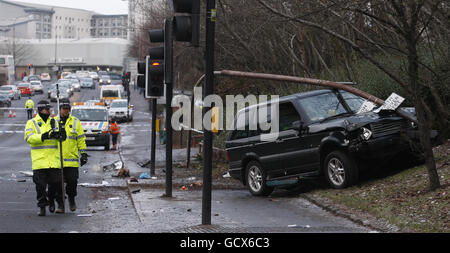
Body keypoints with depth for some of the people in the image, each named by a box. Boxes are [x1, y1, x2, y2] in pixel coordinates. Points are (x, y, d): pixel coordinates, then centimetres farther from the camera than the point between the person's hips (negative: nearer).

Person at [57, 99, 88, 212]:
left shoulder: (75, 122, 7)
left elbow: (81, 139, 8)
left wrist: (83, 153, 2)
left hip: (72, 158, -1)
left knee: (72, 181, -4)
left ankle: (71, 198, 19)